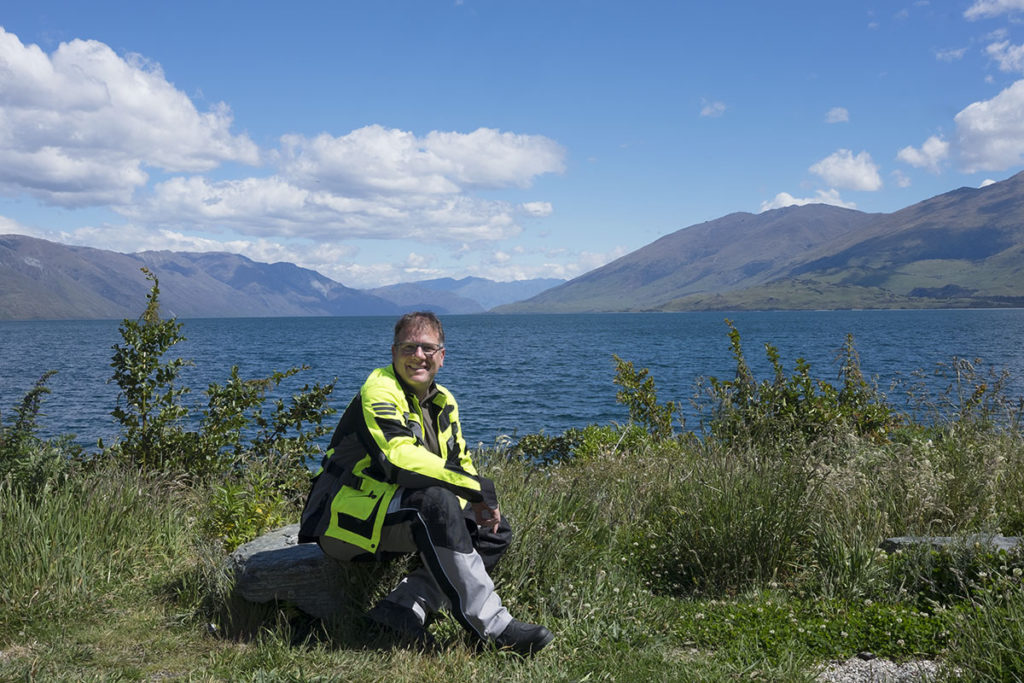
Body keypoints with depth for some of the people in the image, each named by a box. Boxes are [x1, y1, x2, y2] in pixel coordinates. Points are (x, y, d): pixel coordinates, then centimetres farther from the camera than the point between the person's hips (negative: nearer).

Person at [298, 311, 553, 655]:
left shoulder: (443, 401, 11)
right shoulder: (379, 391, -15)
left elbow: (460, 462, 16)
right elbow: (400, 457, -30)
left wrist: (481, 502, -7)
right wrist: (478, 487, -28)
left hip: (399, 517, 9)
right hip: (350, 518, -9)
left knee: (496, 530, 1)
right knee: (437, 501, -34)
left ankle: (406, 606, -14)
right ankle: (490, 624, -30)